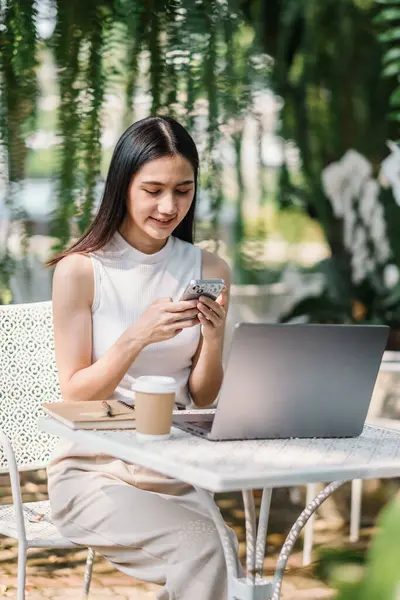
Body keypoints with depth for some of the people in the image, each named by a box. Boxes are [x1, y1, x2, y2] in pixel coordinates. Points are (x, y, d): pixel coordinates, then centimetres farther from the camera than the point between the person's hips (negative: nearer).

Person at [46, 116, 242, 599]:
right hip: (93, 468, -3)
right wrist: (136, 337, -21)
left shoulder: (209, 271, 5)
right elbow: (74, 396, -6)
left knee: (228, 554, -26)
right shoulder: (79, 270, -6)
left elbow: (203, 400, 8)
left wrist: (213, 336, -12)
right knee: (202, 549, -28)